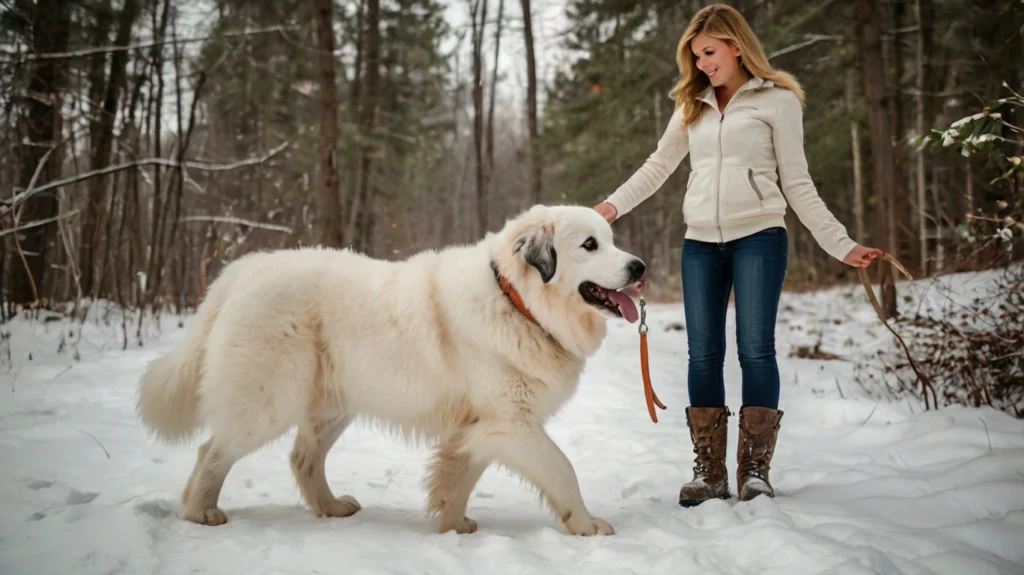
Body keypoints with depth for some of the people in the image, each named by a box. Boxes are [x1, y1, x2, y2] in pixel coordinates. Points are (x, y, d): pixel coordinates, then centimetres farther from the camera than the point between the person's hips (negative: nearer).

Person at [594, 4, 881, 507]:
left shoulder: (778, 100, 5)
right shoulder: (693, 105, 18)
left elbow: (797, 184, 4)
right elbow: (659, 165, 20)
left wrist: (839, 244, -4)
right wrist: (613, 205, 5)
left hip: (758, 237, -4)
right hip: (700, 243, 4)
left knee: (755, 349, -8)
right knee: (703, 355, 1)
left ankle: (755, 470, -2)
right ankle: (708, 473, 7)